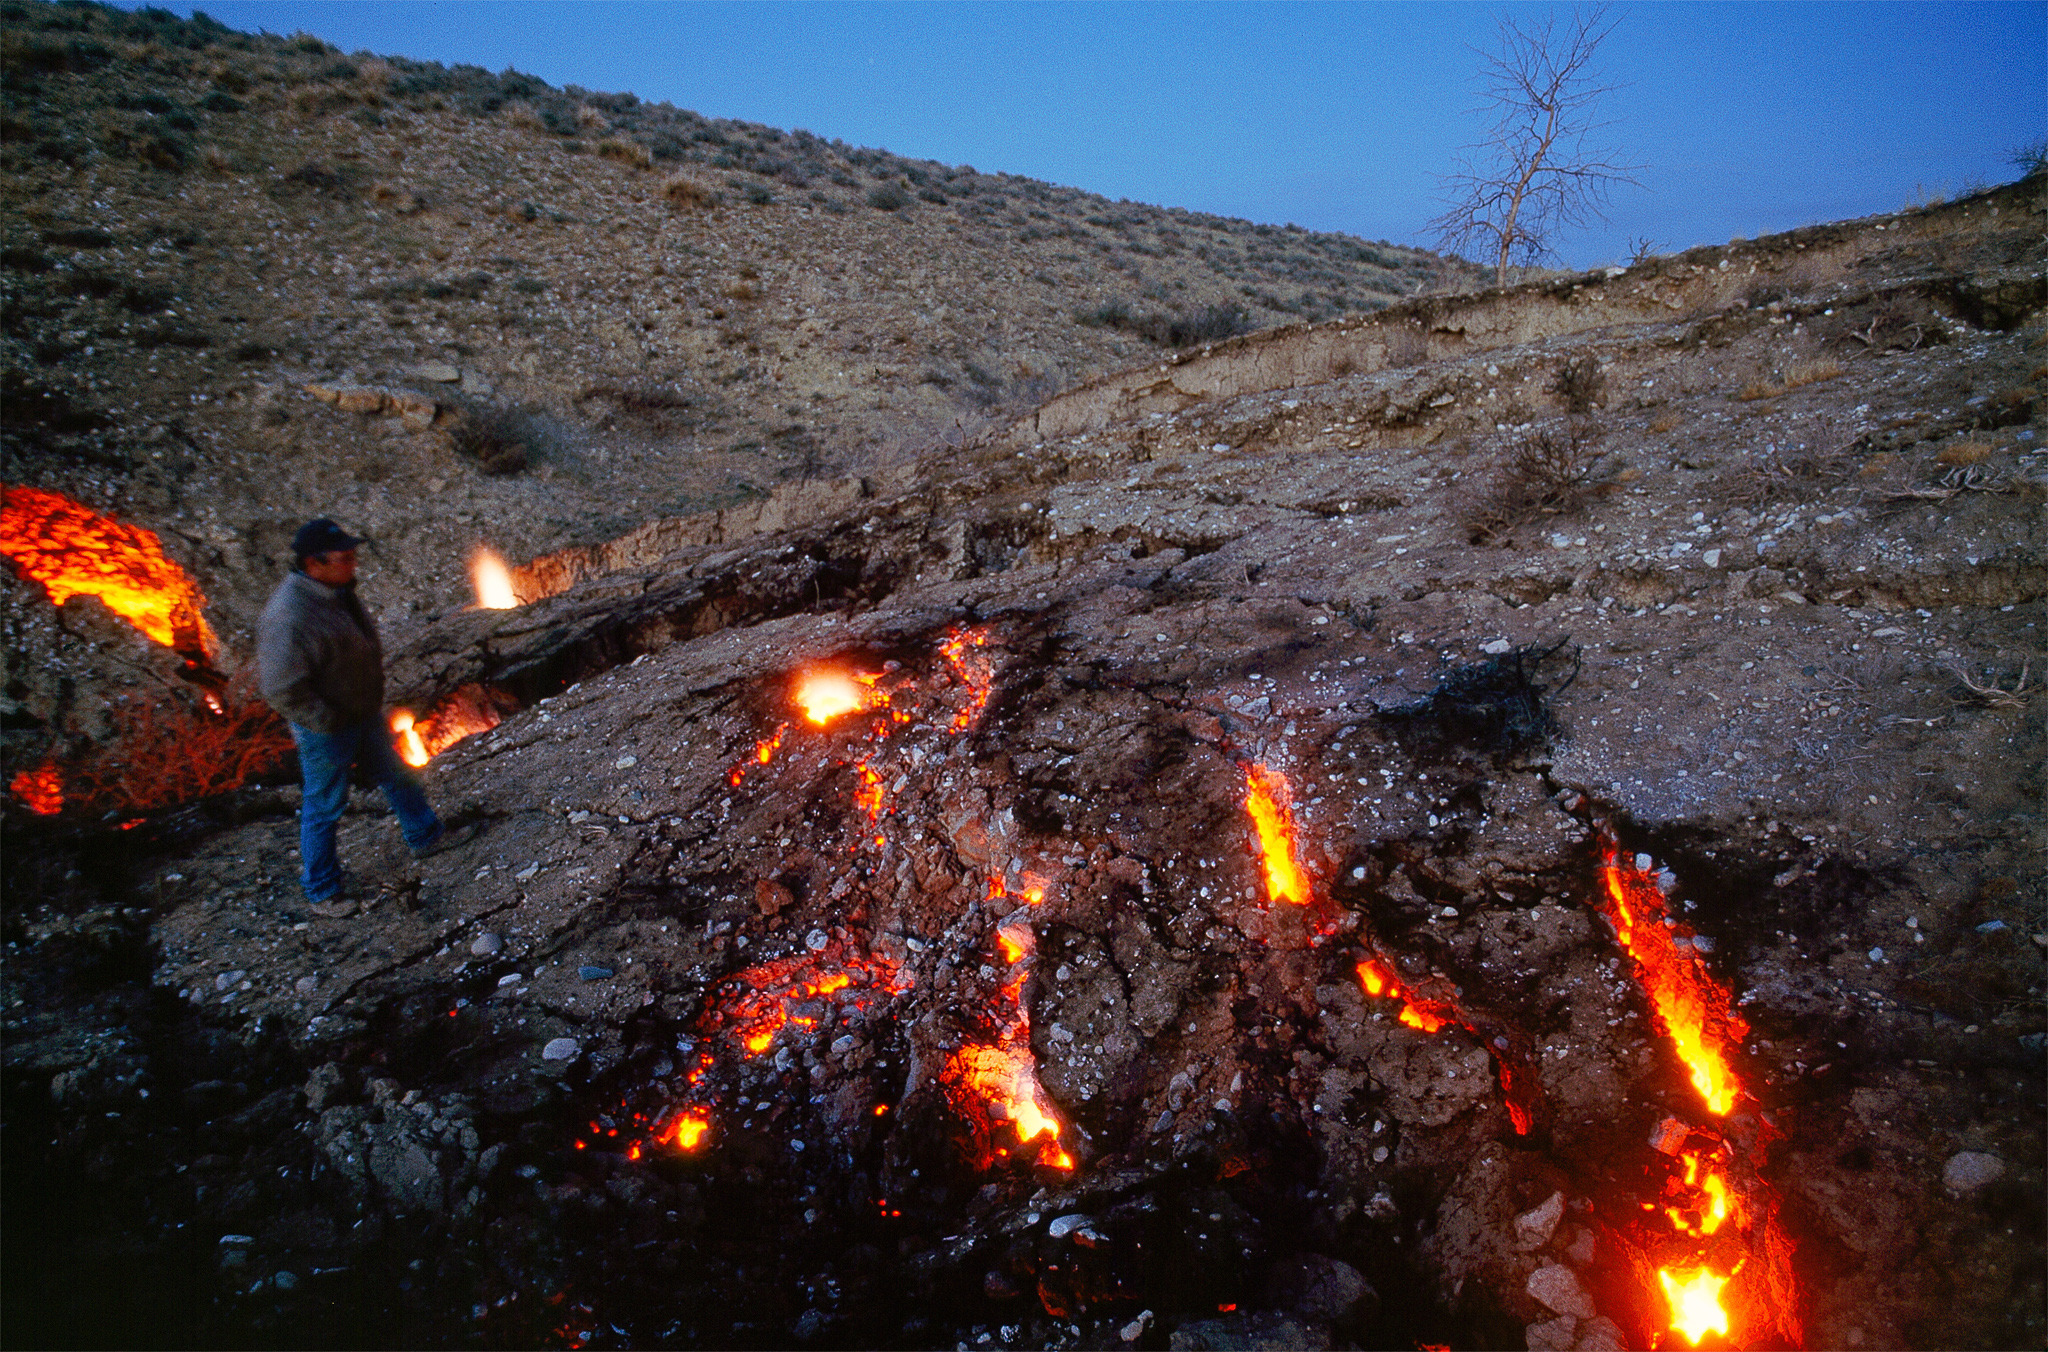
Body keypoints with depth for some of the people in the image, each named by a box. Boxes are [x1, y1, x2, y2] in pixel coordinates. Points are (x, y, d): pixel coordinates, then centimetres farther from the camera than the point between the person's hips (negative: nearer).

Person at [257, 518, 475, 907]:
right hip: (326, 730, -9)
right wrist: (329, 723, -21)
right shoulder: (289, 619, -32)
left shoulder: (336, 590, -2)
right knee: (324, 806, 9)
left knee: (396, 775, 24)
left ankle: (425, 836, 45)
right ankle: (320, 888, 28)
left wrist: (371, 700, 15)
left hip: (365, 712, 9)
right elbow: (282, 691, -30)